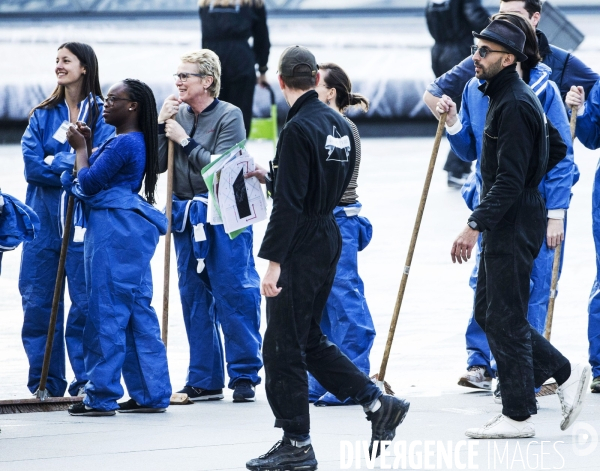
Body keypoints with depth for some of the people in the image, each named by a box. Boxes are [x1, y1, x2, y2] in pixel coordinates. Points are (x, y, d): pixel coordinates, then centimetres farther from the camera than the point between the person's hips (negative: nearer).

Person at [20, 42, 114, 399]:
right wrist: (75, 163, -10)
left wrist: (54, 162, -12)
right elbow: (32, 165, -1)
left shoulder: (102, 114, 1)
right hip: (44, 220, 4)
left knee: (86, 301, -5)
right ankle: (45, 382, 11)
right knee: (37, 301, 3)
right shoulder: (43, 115, 12)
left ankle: (86, 380, 3)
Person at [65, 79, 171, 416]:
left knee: (107, 313, -5)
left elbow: (88, 183, -13)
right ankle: (151, 393, 13)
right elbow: (100, 177, 19)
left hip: (114, 231, -10)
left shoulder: (123, 143, -16)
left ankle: (102, 397, -3)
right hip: (131, 230, 10)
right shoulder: (136, 141, 16)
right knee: (138, 314, 11)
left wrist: (81, 148, 0)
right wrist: (88, 145, 12)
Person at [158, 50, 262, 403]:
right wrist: (162, 125, -6)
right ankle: (205, 380, 14)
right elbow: (157, 165, 3)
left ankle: (245, 375, 1)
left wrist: (185, 140, -15)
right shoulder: (178, 115, 7)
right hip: (186, 216, 6)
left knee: (234, 295, -6)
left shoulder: (229, 116, -7)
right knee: (194, 298, 8)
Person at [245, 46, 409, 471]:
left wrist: (273, 261, -20)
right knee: (309, 339, 19)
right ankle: (378, 403, 14)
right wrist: (273, 177, 26)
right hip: (329, 237, 9)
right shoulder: (340, 124, 9)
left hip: (302, 245, -9)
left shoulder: (298, 129, -18)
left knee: (283, 347, 0)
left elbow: (289, 202, -22)